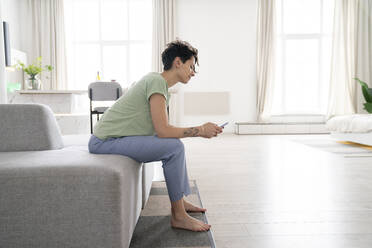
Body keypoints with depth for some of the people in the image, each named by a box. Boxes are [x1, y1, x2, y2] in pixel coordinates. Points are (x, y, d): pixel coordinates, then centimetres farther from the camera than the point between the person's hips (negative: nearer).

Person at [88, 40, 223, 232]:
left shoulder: (159, 82, 13)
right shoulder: (156, 81, -17)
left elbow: (162, 129, 12)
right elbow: (162, 130, -22)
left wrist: (200, 130, 5)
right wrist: (199, 130, -13)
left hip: (113, 137, 10)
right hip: (105, 142, -10)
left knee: (175, 143, 14)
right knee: (174, 147, -19)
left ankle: (181, 201, 19)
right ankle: (178, 216, -8)